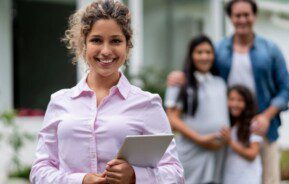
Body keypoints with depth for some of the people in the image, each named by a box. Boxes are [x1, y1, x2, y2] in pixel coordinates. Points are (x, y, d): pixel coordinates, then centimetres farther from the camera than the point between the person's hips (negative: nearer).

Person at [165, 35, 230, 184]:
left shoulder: (220, 83, 17)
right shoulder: (181, 83, 0)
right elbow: (172, 119, -5)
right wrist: (200, 139, -13)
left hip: (218, 151, 5)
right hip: (191, 152, -5)